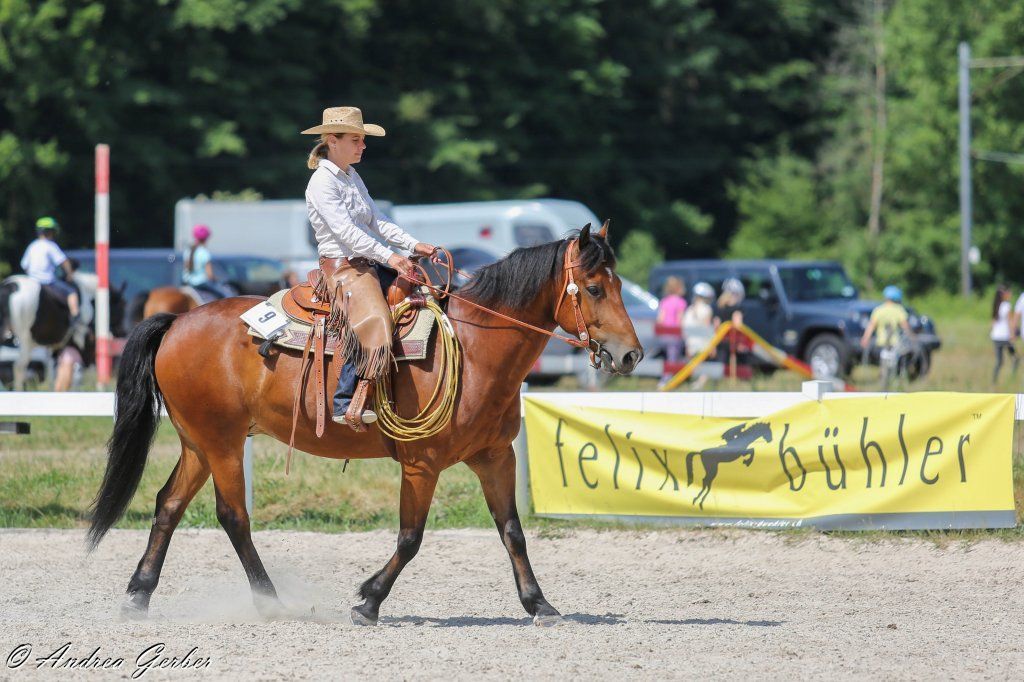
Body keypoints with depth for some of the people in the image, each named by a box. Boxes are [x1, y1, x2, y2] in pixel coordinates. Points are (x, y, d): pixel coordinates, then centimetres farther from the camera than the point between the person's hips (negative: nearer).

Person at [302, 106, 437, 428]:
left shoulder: (352, 178, 18)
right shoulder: (322, 182, -11)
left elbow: (377, 221, 17)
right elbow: (346, 231, -19)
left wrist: (413, 245, 5)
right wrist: (388, 256, -24)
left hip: (368, 264, 10)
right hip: (341, 266, -10)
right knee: (370, 320, -31)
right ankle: (347, 406, -32)